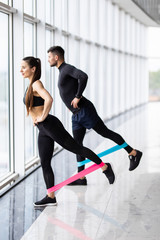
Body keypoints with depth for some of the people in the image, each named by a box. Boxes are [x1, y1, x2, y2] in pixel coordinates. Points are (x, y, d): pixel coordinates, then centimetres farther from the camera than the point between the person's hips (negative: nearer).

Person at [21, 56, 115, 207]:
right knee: (45, 164, 7)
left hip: (50, 125, -10)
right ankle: (51, 197, 11)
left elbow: (49, 99, -32)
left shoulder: (36, 84, -13)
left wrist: (43, 117, -21)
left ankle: (105, 167, 12)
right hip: (43, 130, 10)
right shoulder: (30, 86, 16)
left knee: (76, 148, -1)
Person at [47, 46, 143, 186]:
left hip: (84, 110, -10)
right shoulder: (63, 71, 19)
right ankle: (81, 178, 6)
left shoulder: (67, 68, -11)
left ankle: (133, 153, 8)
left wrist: (77, 97, -25)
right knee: (77, 144, 5)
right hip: (76, 115, 10)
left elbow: (83, 76, -31)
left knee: (105, 133, -3)